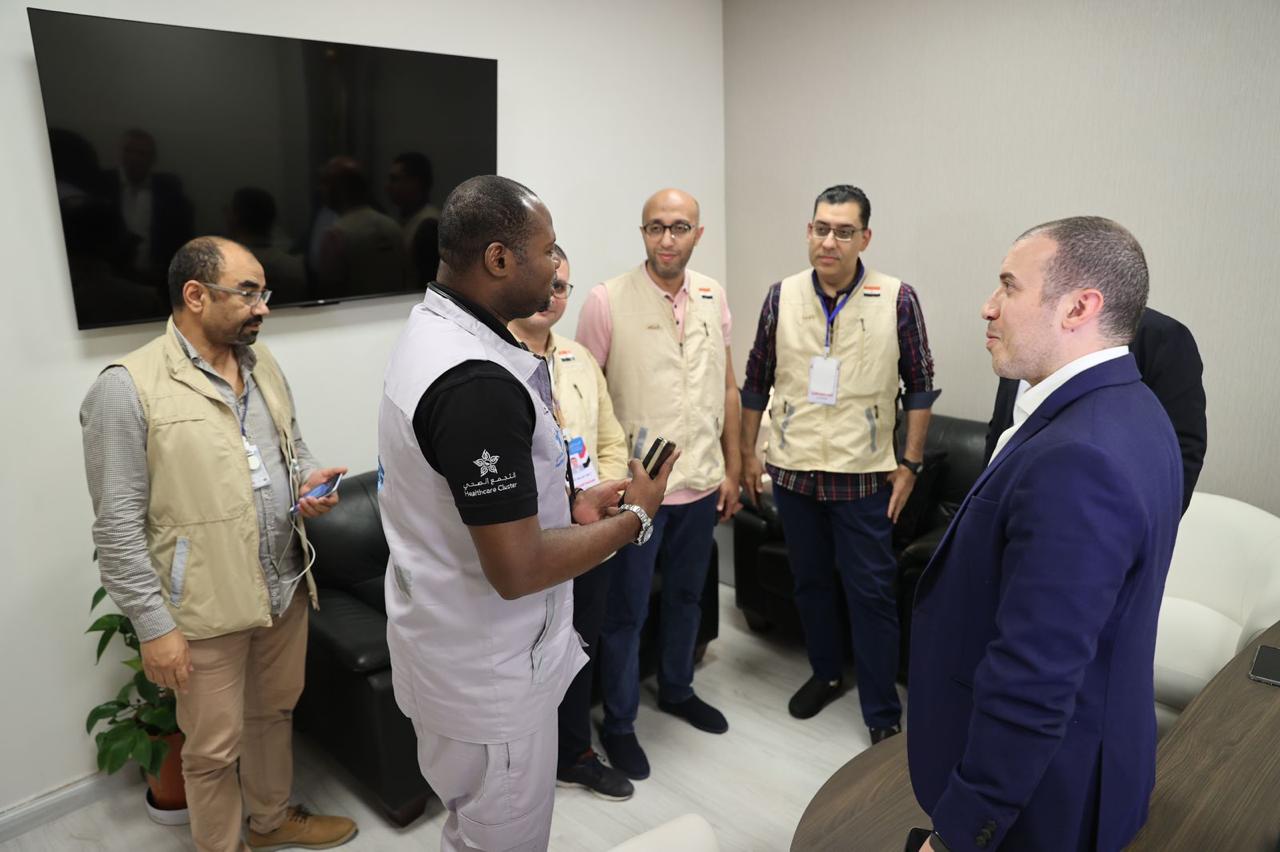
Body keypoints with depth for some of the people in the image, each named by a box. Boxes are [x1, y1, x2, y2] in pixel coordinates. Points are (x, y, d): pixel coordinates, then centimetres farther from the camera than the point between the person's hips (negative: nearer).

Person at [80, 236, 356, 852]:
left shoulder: (262, 363, 5)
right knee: (214, 749, 12)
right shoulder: (128, 388, -16)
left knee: (275, 712, 24)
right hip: (206, 609, -6)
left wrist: (309, 478, -5)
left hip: (284, 586, 7)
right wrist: (154, 625, -14)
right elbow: (117, 527, -14)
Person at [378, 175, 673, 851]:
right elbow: (517, 570, -28)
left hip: (450, 650, 9)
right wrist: (634, 518, -15)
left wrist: (568, 503, 3)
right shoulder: (478, 384, -30)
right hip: (489, 679, -9)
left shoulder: (429, 332, 3)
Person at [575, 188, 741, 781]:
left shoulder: (712, 297, 3)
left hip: (701, 484, 5)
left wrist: (731, 469, 9)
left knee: (687, 594, 22)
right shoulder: (607, 301, -12)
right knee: (627, 610, 8)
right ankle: (618, 723, 28)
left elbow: (727, 387, 10)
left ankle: (677, 689, 44)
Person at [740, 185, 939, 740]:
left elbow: (920, 387, 0)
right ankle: (826, 672, 38)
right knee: (810, 580, 17)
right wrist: (747, 454, 9)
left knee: (872, 592, 3)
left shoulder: (897, 299, -8)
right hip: (793, 470, 3)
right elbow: (756, 381, 8)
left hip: (864, 475, -3)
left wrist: (909, 463, -3)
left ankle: (883, 713, 17)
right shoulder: (782, 296, 0)